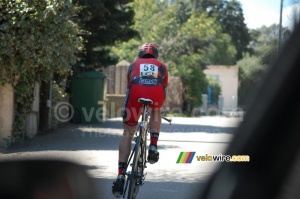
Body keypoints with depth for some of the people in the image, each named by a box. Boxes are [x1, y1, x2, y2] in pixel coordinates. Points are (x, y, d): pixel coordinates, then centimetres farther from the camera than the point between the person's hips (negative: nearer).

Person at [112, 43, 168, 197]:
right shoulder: (161, 66, 38)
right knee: (155, 112, 37)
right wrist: (157, 107, 63)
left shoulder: (134, 65, 38)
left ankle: (121, 175, 4)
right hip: (156, 90, 0)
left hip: (136, 89, 0)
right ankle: (153, 147, 17)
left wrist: (128, 108, 62)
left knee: (128, 133, 13)